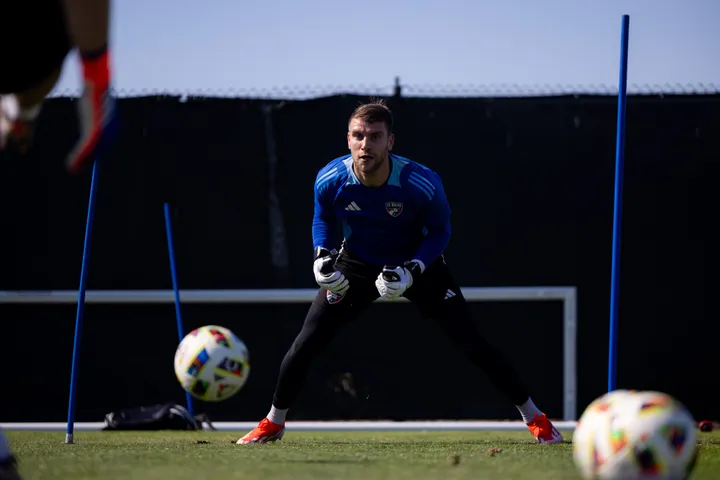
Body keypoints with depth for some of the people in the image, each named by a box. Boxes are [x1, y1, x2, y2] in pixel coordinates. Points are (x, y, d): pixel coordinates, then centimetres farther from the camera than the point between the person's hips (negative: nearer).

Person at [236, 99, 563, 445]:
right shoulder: (330, 180, -23)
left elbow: (439, 232, -13)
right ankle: (273, 423, 16)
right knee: (307, 342, -6)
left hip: (418, 264, -2)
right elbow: (323, 218, 0)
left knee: (470, 342, -10)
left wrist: (412, 271, -28)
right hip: (356, 264, 2)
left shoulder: (423, 185, -31)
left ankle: (535, 418, 4)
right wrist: (322, 255, -17)